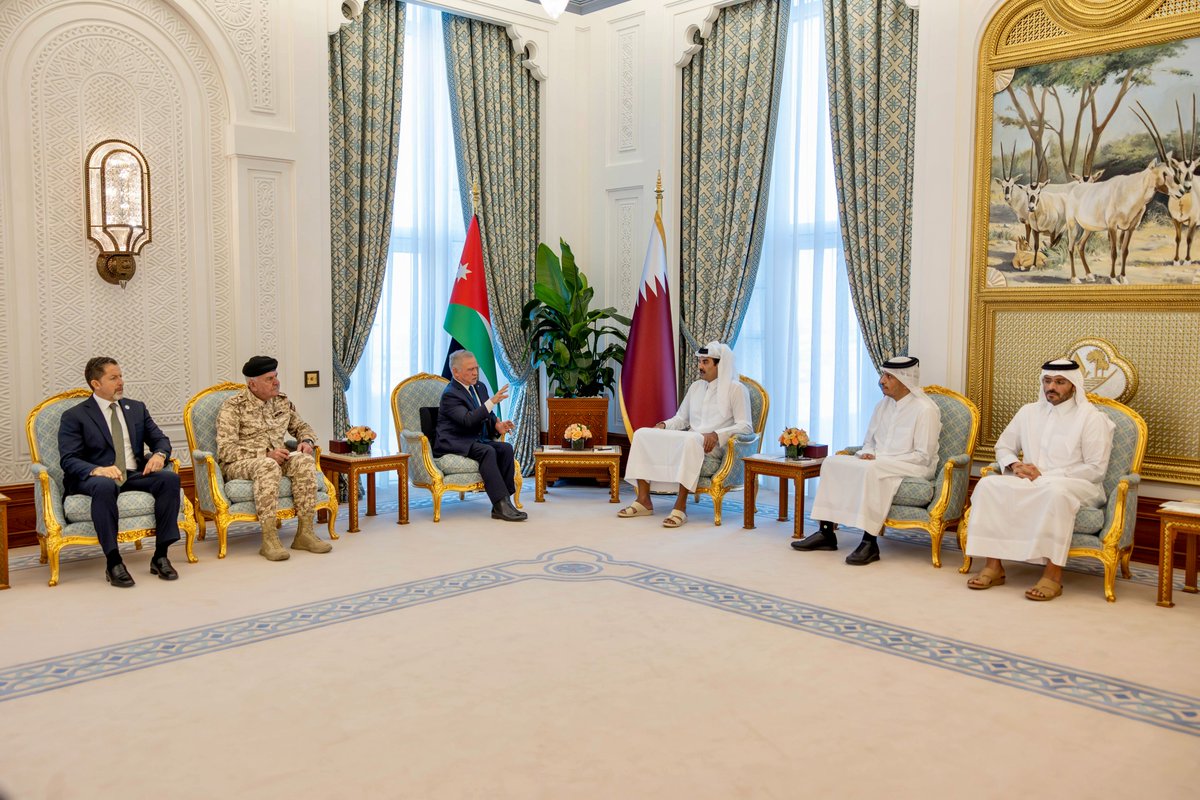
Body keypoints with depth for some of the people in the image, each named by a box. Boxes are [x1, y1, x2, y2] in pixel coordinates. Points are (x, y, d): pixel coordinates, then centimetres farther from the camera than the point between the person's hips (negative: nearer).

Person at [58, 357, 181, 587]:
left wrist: (159, 454, -11)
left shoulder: (136, 408, 18)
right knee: (104, 486, -40)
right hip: (94, 478, -4)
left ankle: (160, 556, -23)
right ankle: (113, 563, -34)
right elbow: (68, 460, -8)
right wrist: (97, 470, -30)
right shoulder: (74, 417, 2)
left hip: (135, 476, 4)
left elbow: (160, 439, 15)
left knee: (170, 478, -25)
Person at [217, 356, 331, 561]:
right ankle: (269, 540, -41)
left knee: (304, 461, -27)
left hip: (276, 459, 5)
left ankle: (304, 533, -27)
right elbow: (225, 450, -14)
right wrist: (266, 454, -23)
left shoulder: (282, 401, 12)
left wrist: (307, 440, -1)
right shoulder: (232, 407, -6)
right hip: (240, 464, -5)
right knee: (268, 466, -40)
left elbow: (302, 427, 25)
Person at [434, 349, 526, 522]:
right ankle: (501, 505, -36)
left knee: (506, 448, -19)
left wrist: (497, 425, -3)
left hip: (477, 441, 8)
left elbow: (488, 417, 21)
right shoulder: (450, 394, -12)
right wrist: (492, 401, -29)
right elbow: (468, 420, -26)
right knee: (487, 451, -33)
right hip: (455, 445, -8)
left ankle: (501, 505, -24)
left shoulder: (480, 387, 14)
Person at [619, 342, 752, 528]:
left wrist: (717, 434, -23)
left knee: (691, 439, -41)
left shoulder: (736, 389, 1)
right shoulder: (696, 387, 21)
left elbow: (745, 426, -7)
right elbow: (681, 418, 25)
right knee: (642, 433, -13)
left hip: (714, 447, -7)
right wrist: (664, 425, 3)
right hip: (688, 441, 7)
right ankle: (643, 500, -18)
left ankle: (680, 507, -40)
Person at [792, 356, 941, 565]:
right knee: (832, 462, -13)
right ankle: (827, 532, -15)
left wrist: (882, 460, -18)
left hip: (914, 470, -7)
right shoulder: (882, 406, 14)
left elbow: (923, 456, -14)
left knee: (872, 470, -37)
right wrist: (866, 454, -3)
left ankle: (869, 543, -34)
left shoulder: (925, 410, -9)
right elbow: (869, 443, 22)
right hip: (876, 463, 8)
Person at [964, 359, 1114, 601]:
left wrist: (1045, 476, -14)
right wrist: (1015, 465, -3)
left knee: (1056, 491, -41)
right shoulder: (1028, 412, 15)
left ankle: (1053, 574, -37)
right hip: (1029, 482, 5)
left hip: (1078, 486, -5)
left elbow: (1095, 469, -8)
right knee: (988, 484, -24)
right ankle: (994, 566, -25)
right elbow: (1003, 446, 22)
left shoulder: (1091, 417, -1)